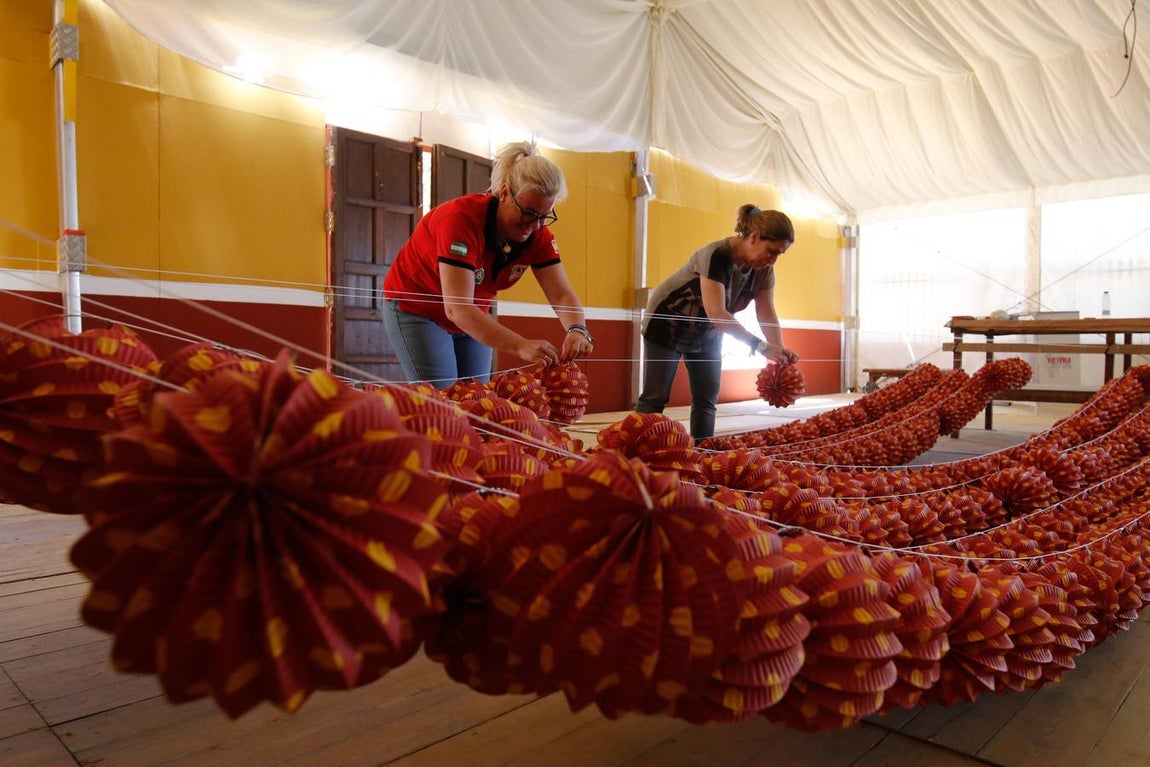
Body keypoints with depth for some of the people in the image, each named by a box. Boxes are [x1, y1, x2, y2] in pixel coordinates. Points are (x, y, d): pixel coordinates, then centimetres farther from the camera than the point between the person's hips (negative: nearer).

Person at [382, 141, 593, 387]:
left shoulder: (537, 234, -15)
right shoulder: (462, 218, -33)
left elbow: (562, 294, -18)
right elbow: (457, 308, -42)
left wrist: (577, 329, -42)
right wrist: (520, 346, -52)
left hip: (473, 316, 6)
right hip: (415, 310, -5)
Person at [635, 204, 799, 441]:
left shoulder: (764, 269, -10)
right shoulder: (716, 256, -33)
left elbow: (767, 314, -14)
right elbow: (716, 312, -41)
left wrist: (780, 352, -32)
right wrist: (760, 346, -46)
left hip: (707, 334, 7)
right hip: (667, 326, -7)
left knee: (707, 400, 3)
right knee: (656, 397, -9)